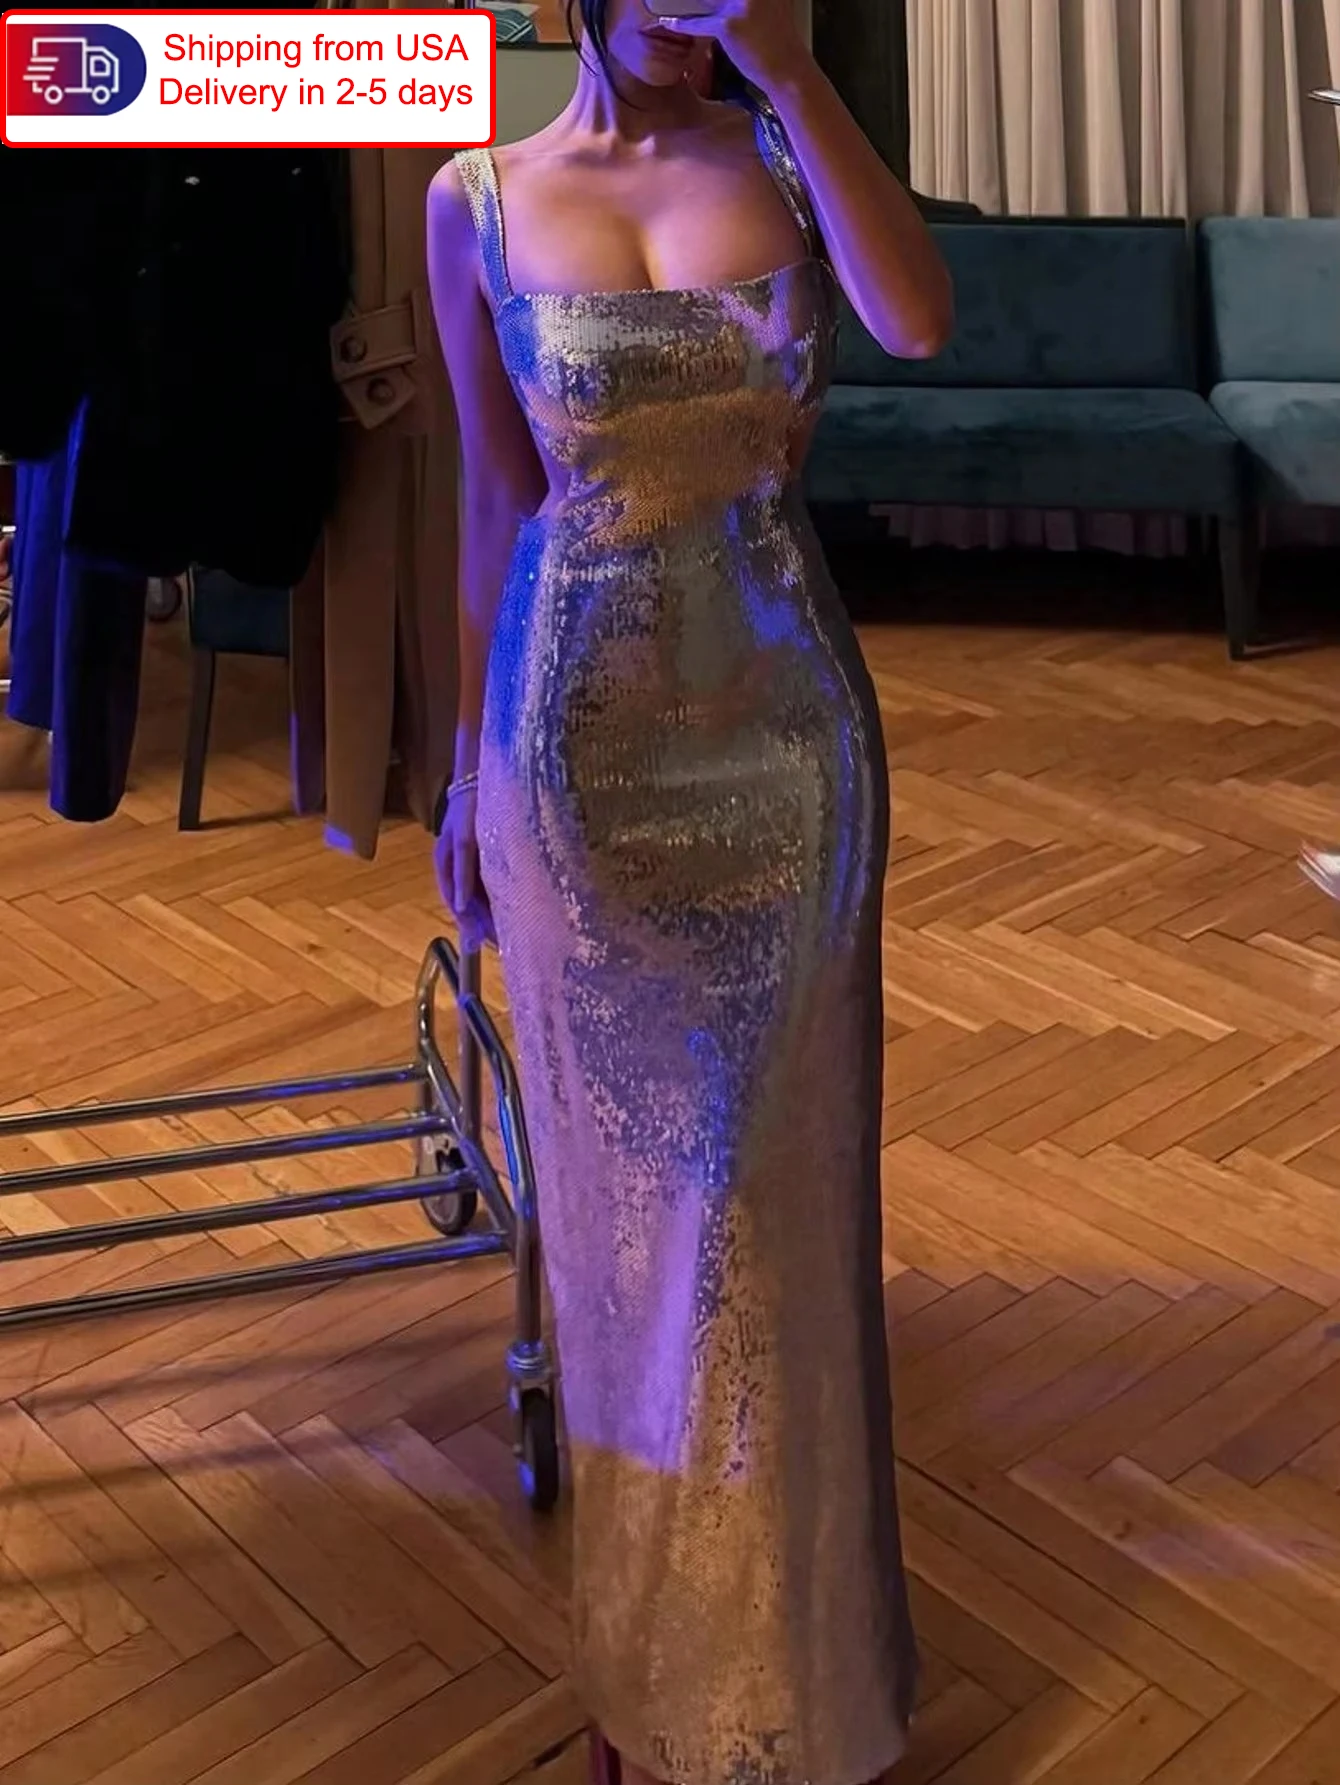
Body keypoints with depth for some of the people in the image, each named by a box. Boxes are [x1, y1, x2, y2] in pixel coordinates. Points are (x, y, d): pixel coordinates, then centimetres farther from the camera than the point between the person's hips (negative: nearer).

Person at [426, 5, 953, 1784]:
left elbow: (919, 319, -17)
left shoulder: (779, 153, 3)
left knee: (771, 1162, 7)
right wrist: (470, 761, 6)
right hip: (580, 720, 0)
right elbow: (495, 500, 5)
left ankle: (765, 1633, 28)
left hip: (779, 711, 0)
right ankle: (650, 1627, 33)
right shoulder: (479, 199, 2)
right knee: (622, 1156, 11)